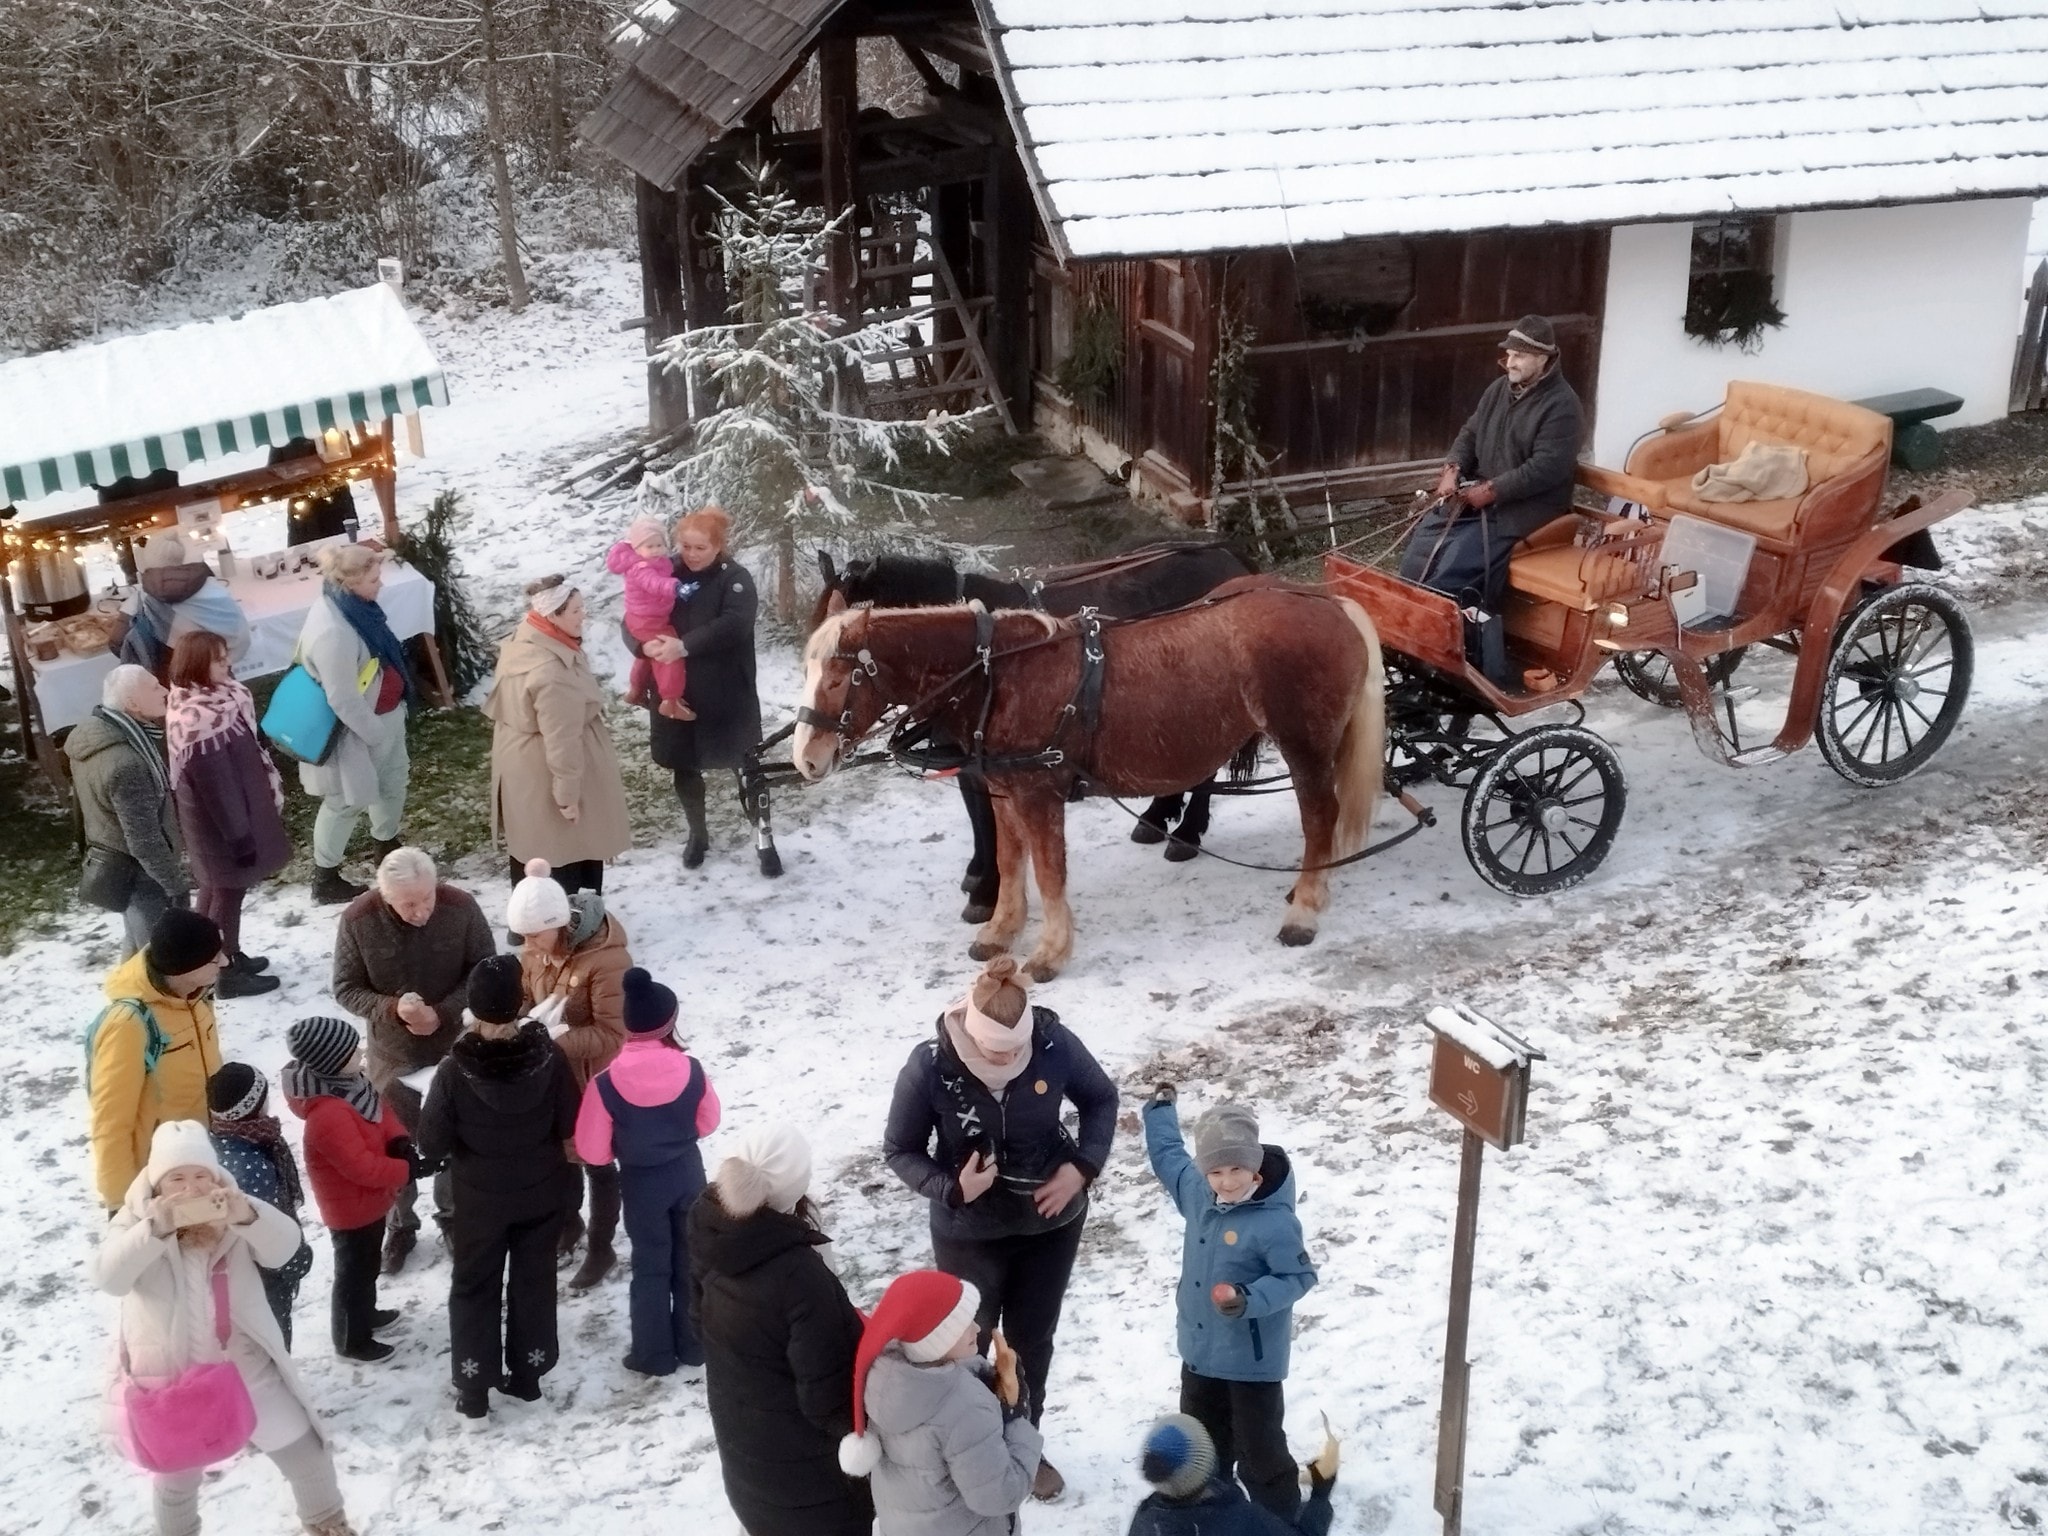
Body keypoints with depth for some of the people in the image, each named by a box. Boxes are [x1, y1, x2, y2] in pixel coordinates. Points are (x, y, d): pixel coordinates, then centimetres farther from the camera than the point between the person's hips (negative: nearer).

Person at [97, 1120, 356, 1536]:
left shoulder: (232, 1212, -5)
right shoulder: (139, 1219, -9)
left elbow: (285, 1245, -21)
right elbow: (109, 1276, -27)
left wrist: (248, 1215, -43)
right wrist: (156, 1228, -44)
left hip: (244, 1362, 2)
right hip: (173, 1373, -1)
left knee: (305, 1452, 8)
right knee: (178, 1474, 16)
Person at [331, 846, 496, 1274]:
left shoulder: (461, 907, -22)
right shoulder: (358, 919, -22)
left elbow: (484, 970, -10)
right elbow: (346, 988, -11)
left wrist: (444, 1013, -23)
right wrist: (391, 1010, -29)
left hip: (454, 1046, 0)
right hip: (392, 1051, 0)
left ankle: (452, 1214, 41)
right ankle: (400, 1225, 37)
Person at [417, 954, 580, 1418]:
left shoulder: (455, 1071, -23)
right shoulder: (548, 1057, -19)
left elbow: (432, 1145, -15)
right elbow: (569, 1124, -8)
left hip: (480, 1201, -1)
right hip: (542, 1193, 2)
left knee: (475, 1288, 16)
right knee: (533, 1281, 19)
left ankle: (473, 1389, 23)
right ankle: (527, 1374, 30)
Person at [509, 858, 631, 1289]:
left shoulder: (607, 960, -30)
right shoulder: (535, 949, -8)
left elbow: (613, 1034, -29)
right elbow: (524, 998, 8)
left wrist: (555, 1038, -37)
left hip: (594, 1080, -7)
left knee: (596, 1162, 12)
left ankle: (601, 1249, 31)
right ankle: (568, 1222, 50)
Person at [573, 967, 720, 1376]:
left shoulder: (605, 1084, -22)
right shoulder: (691, 1070, -17)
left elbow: (591, 1151, -12)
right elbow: (708, 1122, 1)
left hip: (641, 1183, -2)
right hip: (688, 1173, 2)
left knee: (650, 1266, 13)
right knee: (690, 1258, 18)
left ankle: (655, 1354, 23)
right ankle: (693, 1343, 30)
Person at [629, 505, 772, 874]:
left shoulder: (735, 580, -11)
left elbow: (734, 624, -27)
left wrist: (685, 645, -36)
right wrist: (644, 645, -24)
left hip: (727, 694, -4)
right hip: (674, 693, 4)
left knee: (745, 766, 4)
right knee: (684, 768, 17)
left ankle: (763, 840, 17)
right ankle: (697, 834, 37)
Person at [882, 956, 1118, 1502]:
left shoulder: (1054, 1043, -22)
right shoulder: (930, 1066, -26)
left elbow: (1101, 1098, -2)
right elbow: (900, 1150, -12)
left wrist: (1082, 1167, -15)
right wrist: (950, 1188, -29)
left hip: (1051, 1221, 3)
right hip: (969, 1233, -2)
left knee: (1033, 1340, 21)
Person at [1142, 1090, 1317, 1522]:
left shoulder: (1274, 1221, -28)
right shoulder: (1196, 1192, -7)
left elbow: (1298, 1277, -20)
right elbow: (1168, 1155, 13)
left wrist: (1248, 1300, -32)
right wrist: (1161, 1107, 19)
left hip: (1252, 1359, -7)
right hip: (1200, 1348, 7)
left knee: (1260, 1449, 5)